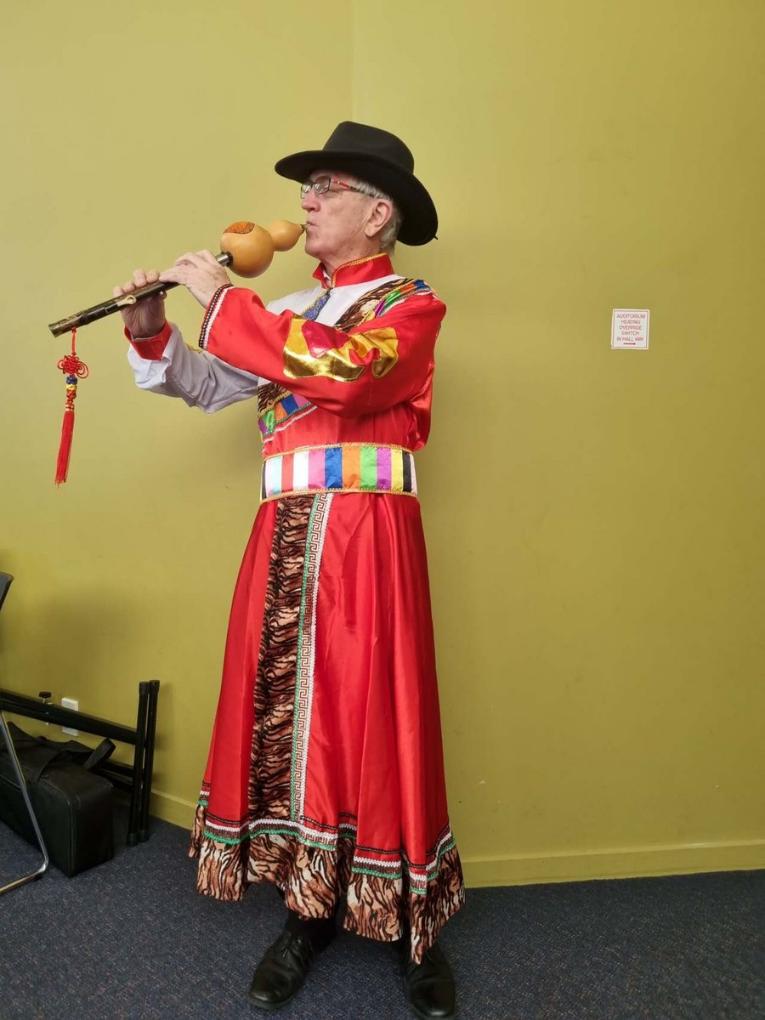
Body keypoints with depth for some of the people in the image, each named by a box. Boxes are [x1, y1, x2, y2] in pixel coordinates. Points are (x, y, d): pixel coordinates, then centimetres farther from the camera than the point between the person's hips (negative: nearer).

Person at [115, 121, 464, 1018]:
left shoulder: (411, 304, 1)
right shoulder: (288, 313, 19)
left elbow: (342, 371, -19)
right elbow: (209, 385, 19)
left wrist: (222, 300, -12)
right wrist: (154, 340, 2)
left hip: (365, 539, -5)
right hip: (285, 540, 6)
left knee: (374, 719, 0)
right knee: (287, 714, 9)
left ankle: (413, 925, 22)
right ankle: (310, 907, 29)